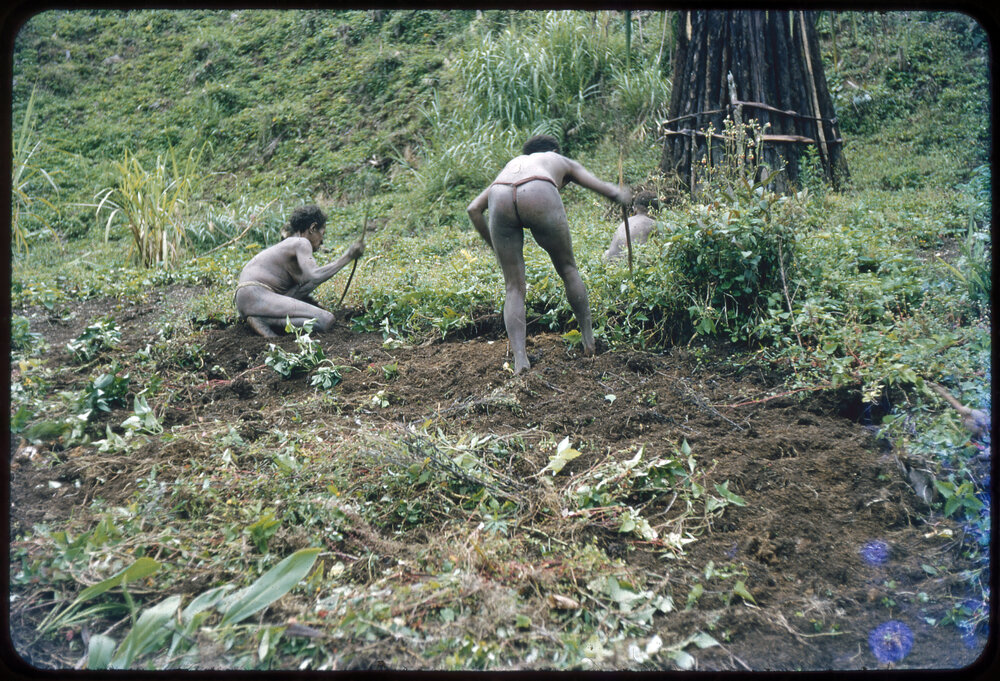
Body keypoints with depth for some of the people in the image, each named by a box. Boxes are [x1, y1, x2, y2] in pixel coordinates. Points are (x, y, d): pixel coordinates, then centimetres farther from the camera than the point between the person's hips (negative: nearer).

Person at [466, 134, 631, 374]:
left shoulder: (513, 163, 42)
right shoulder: (563, 161, 37)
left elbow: (473, 209, 30)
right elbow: (605, 189, 28)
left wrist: (494, 245, 38)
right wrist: (623, 195, 51)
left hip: (499, 200, 2)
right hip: (539, 196, -2)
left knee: (514, 287, 12)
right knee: (568, 268, 20)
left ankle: (520, 358, -2)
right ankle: (589, 339, 25)